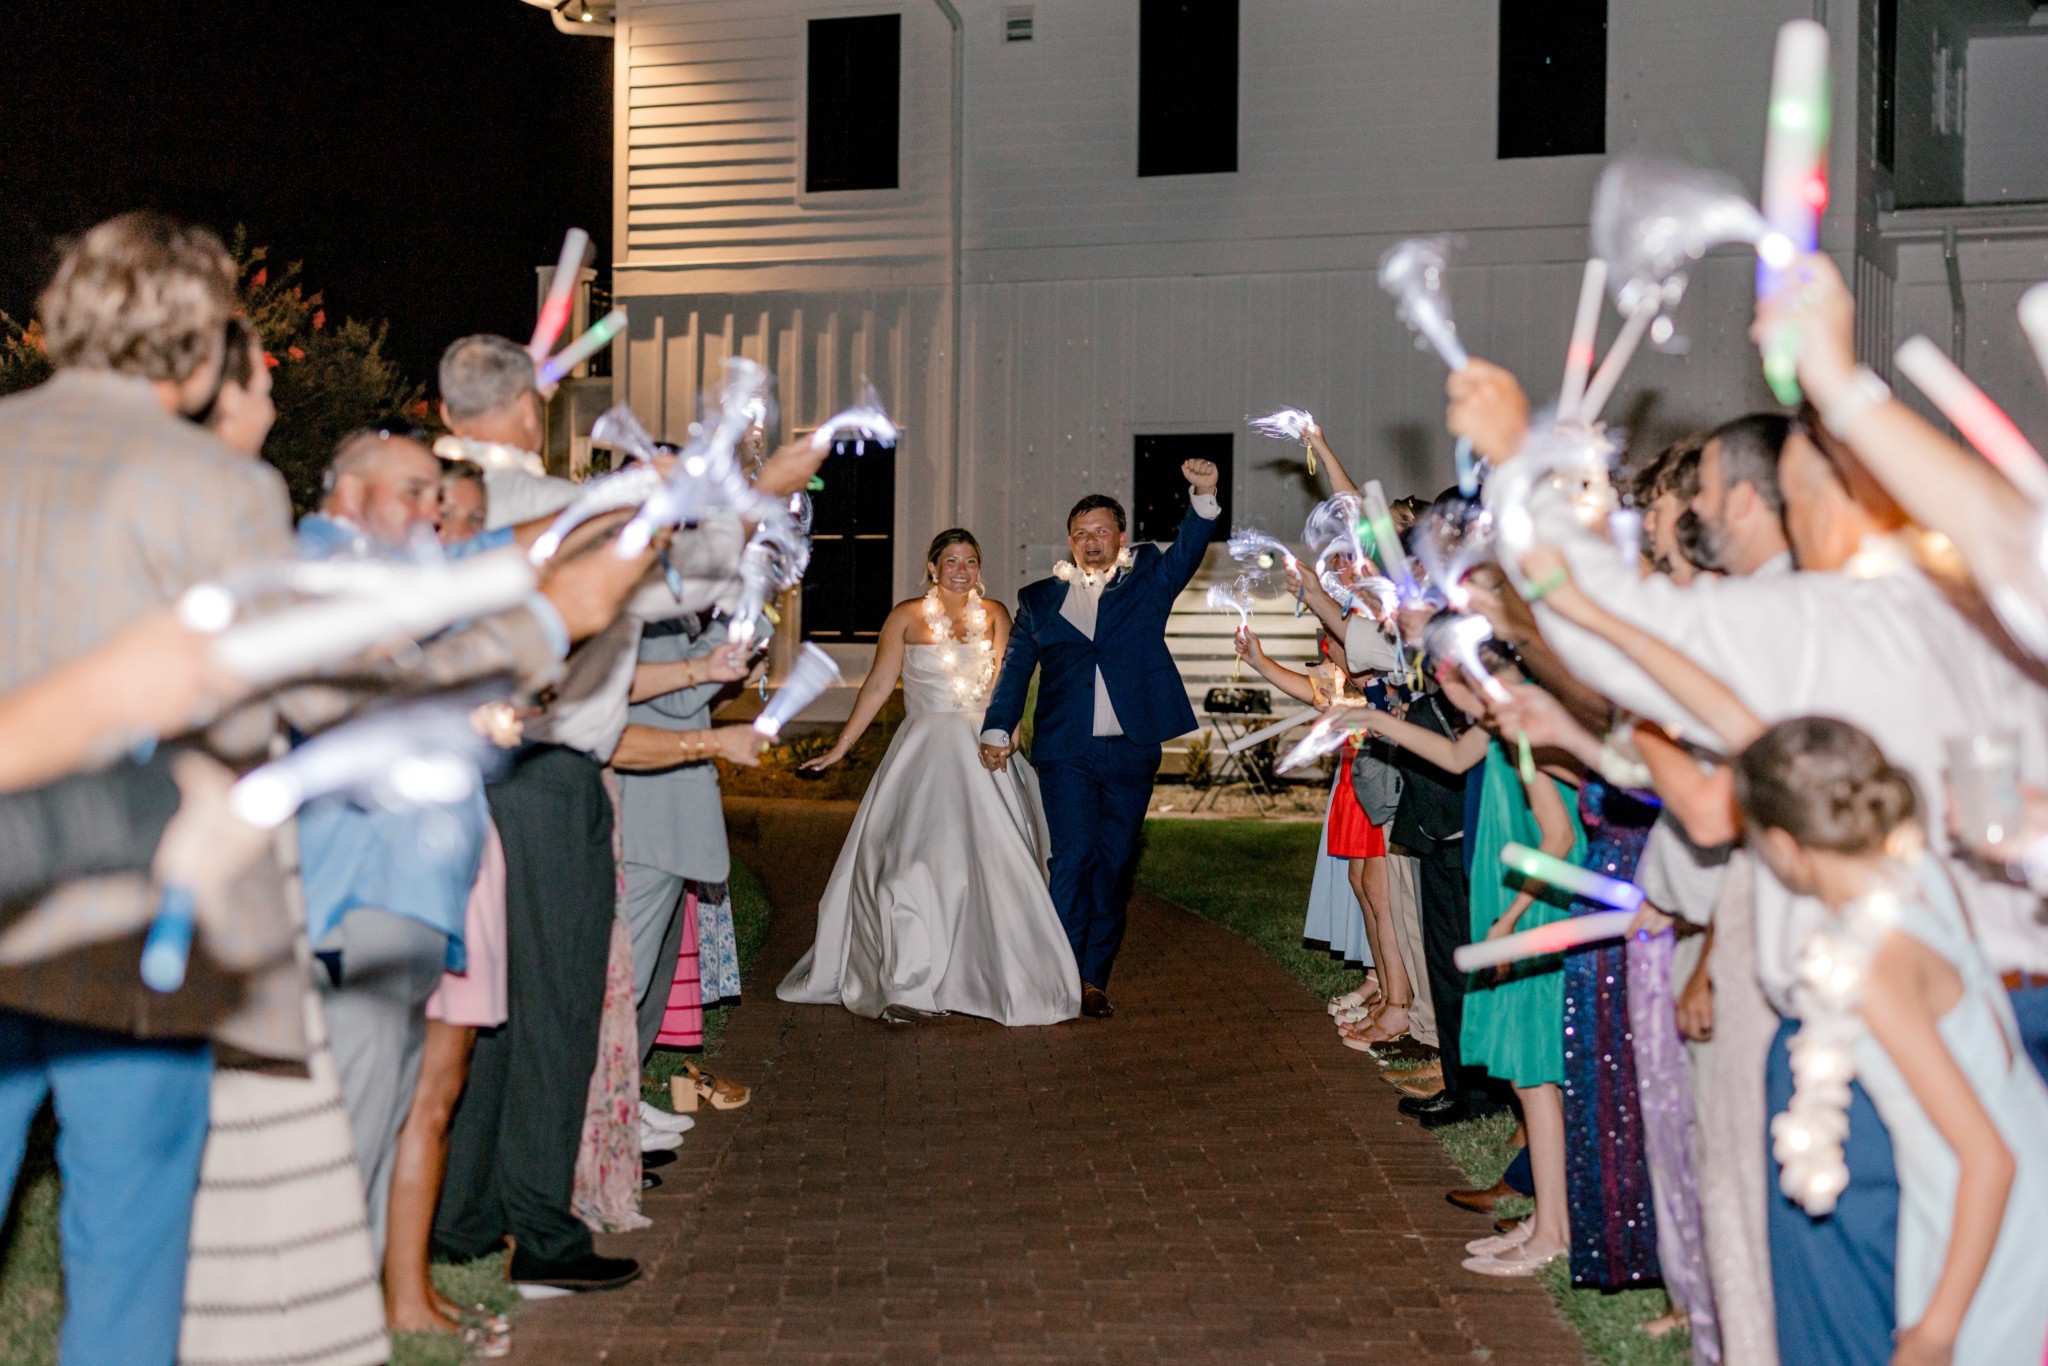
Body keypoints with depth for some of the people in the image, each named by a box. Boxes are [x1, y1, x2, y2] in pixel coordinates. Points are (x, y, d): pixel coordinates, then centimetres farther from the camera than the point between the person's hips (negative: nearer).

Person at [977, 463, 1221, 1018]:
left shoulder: (1147, 582, 11)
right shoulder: (1040, 598, 12)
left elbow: (1187, 552, -7)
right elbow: (1015, 669, 8)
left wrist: (1204, 497, -25)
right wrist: (997, 729, -5)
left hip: (1132, 752, 1)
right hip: (1066, 749, -1)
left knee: (1114, 866, 6)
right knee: (1074, 858, -9)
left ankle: (1095, 977, 15)